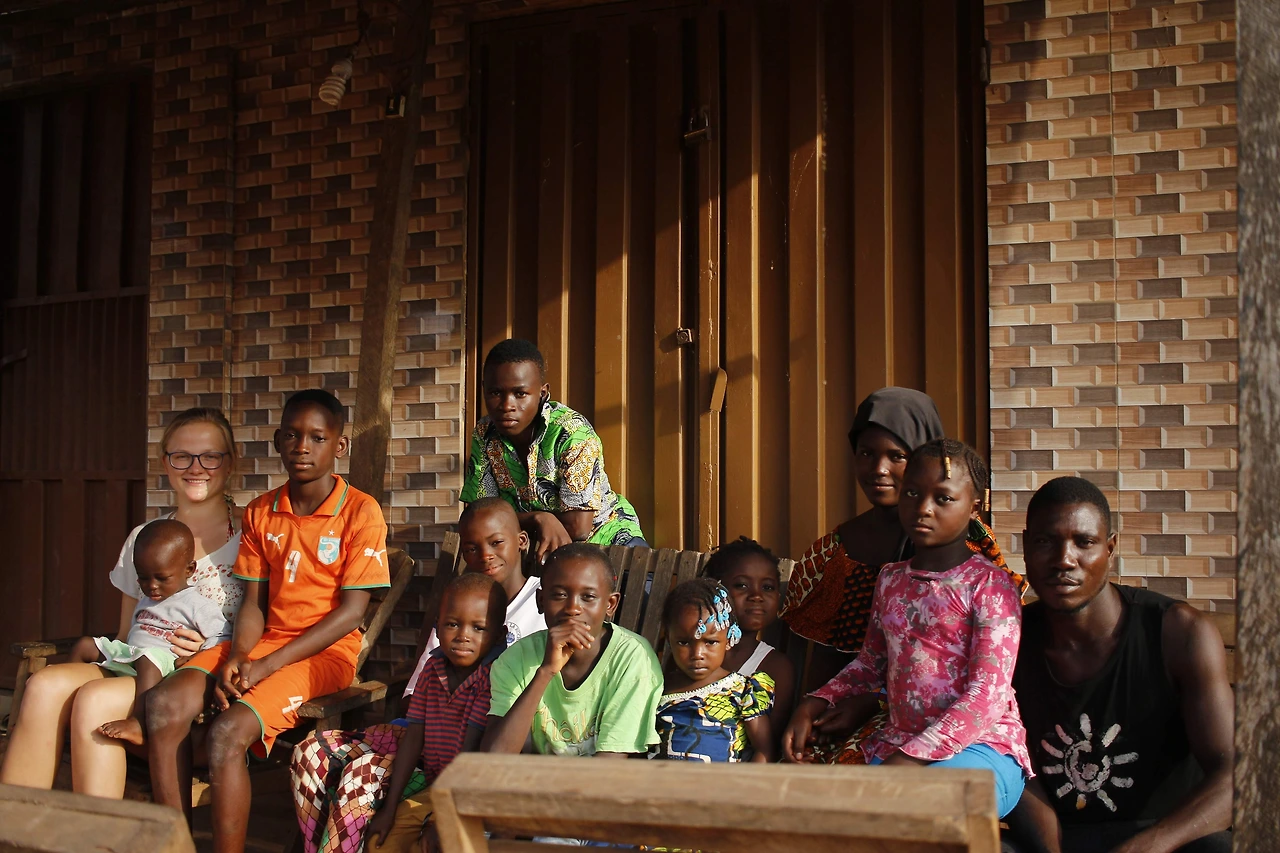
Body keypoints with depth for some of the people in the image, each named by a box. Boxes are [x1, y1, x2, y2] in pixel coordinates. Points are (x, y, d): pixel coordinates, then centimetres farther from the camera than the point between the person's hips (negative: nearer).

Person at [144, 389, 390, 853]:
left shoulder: (360, 512, -6)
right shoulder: (261, 512, 11)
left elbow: (351, 612, -10)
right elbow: (254, 602, 9)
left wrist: (267, 665, -15)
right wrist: (236, 657, -14)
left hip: (326, 651, -5)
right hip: (265, 641, 5)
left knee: (229, 730, -28)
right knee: (165, 703, -19)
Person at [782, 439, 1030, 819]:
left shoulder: (991, 585, -5)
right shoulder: (891, 580, 15)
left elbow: (986, 698, -13)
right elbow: (870, 665, 25)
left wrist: (910, 758, -22)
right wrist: (812, 706, 7)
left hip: (979, 746, -5)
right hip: (895, 745, 6)